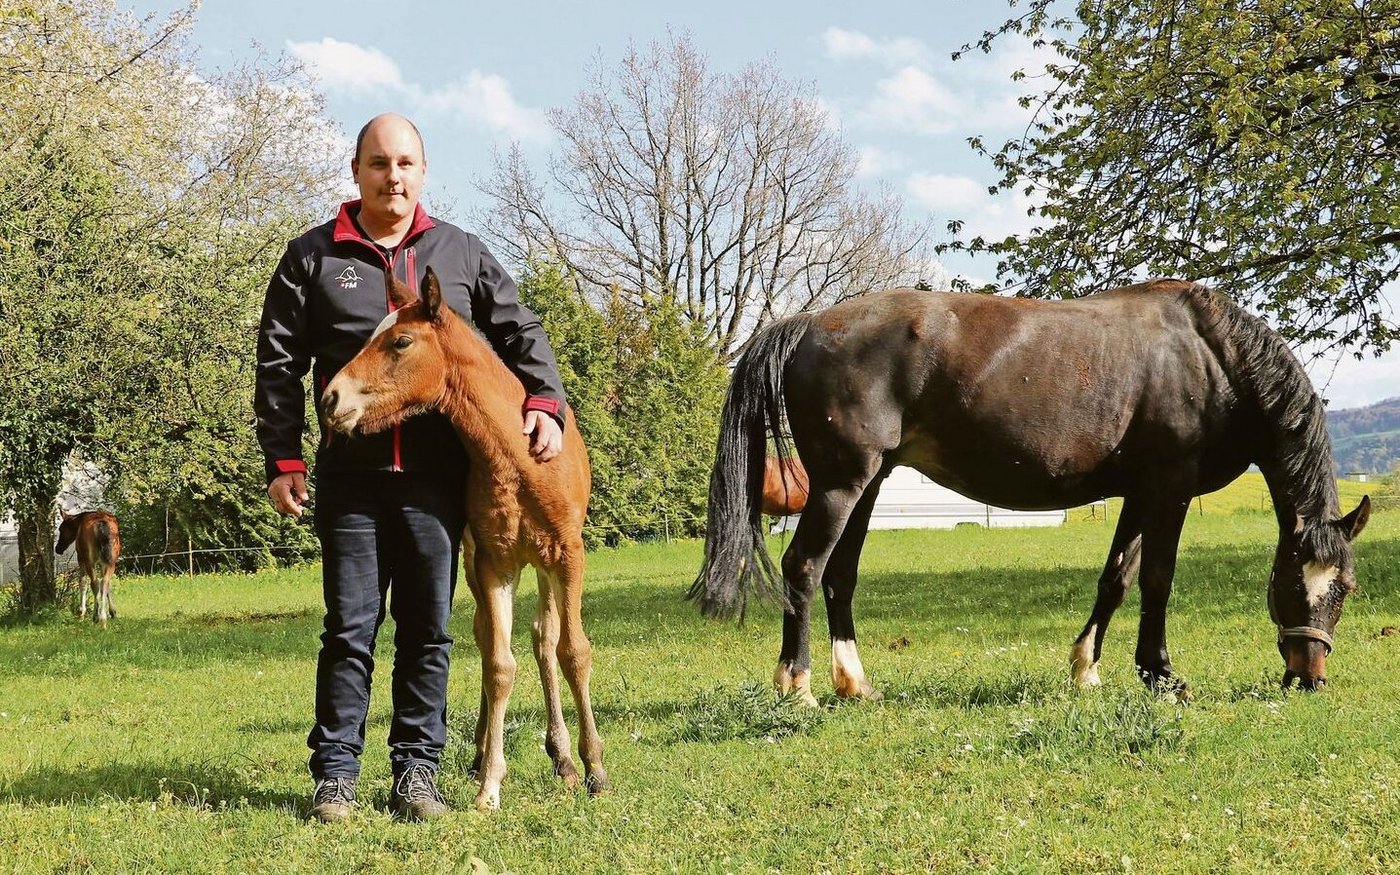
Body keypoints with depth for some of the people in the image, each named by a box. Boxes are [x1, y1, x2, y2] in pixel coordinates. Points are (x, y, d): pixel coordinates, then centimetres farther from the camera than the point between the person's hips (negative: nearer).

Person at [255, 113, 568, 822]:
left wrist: (543, 399, -6)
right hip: (351, 475, -2)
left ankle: (417, 770, 14)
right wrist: (282, 459, -3)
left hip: (437, 476, 2)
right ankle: (334, 775, 7)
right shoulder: (312, 257, 5)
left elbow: (519, 331, 11)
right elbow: (278, 366, 3)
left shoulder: (462, 254, 10)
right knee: (349, 627, 0)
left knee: (428, 629, 6)